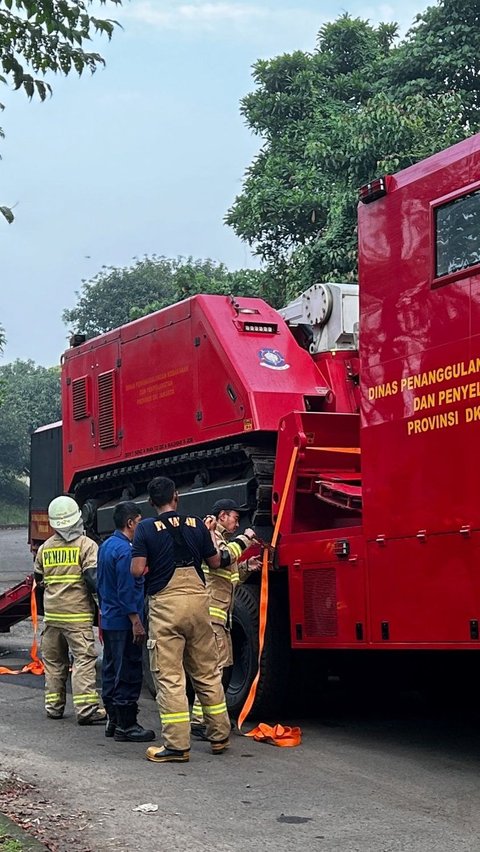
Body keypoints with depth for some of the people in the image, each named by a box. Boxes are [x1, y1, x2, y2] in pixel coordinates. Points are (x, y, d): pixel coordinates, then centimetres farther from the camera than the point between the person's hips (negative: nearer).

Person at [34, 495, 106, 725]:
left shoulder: (44, 548, 9)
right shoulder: (86, 545, -8)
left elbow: (38, 579, 18)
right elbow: (93, 578, -15)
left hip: (52, 613, 5)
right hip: (78, 614, -5)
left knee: (53, 661, 15)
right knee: (83, 659, -7)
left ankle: (53, 705, 20)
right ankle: (86, 708, -13)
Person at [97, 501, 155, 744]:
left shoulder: (106, 546, 12)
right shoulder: (125, 550, -18)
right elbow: (127, 591, -21)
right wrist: (136, 623, -19)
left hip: (109, 620, 10)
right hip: (124, 623, -10)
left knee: (111, 672, 14)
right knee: (128, 675, -5)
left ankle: (112, 721, 21)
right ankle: (126, 726, -1)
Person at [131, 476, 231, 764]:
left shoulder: (146, 528, -4)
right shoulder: (196, 524, 4)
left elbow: (137, 570, -10)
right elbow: (215, 562, 11)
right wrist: (211, 538, 28)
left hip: (165, 605, -3)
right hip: (198, 601, 3)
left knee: (170, 677, -1)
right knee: (208, 672, 14)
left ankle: (177, 745, -3)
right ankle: (220, 736, 21)